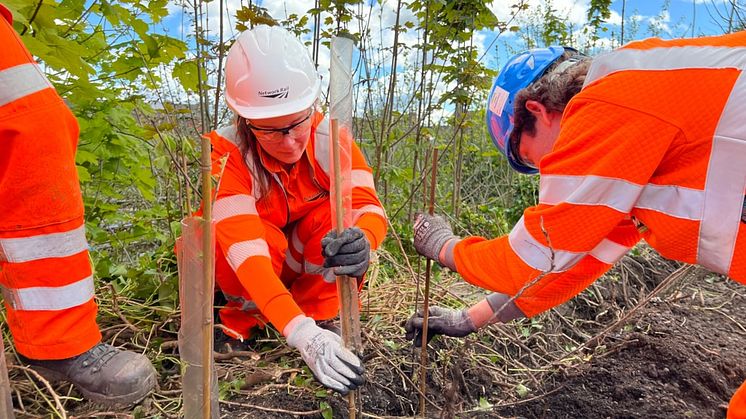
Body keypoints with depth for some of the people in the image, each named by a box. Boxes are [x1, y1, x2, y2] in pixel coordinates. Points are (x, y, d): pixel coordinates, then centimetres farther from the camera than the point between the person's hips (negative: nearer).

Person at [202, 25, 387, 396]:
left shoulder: (329, 136, -22)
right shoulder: (227, 152, -31)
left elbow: (367, 205, -32)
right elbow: (245, 246, -43)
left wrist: (360, 240, -58)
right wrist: (302, 333, -56)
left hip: (307, 262, 2)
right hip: (242, 268, -1)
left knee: (338, 214, -28)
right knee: (256, 237, -35)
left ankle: (320, 312, -9)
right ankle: (241, 318, -4)